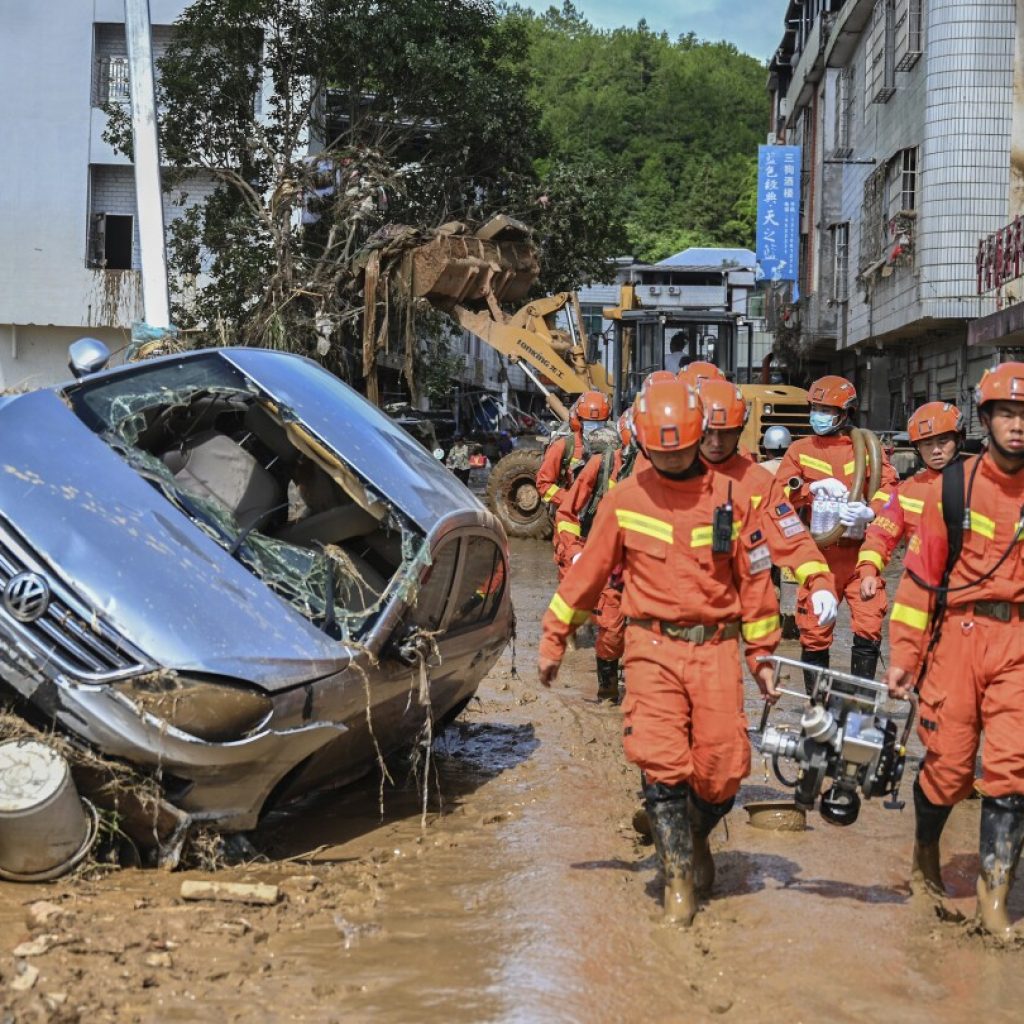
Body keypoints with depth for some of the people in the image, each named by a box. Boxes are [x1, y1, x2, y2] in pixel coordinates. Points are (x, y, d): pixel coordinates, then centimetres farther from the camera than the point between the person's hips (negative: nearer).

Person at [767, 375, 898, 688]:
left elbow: (889, 490, 0)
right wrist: (812, 488, -14)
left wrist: (868, 511, -20)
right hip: (818, 554, 1)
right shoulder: (800, 450, 11)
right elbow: (777, 499, 3)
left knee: (869, 627, -9)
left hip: (859, 553, -1)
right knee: (814, 633, 2)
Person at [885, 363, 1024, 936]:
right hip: (958, 634, 0)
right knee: (948, 761, 4)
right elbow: (921, 574, 4)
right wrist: (904, 655, 1)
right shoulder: (954, 486, 1)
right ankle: (925, 853, 32)